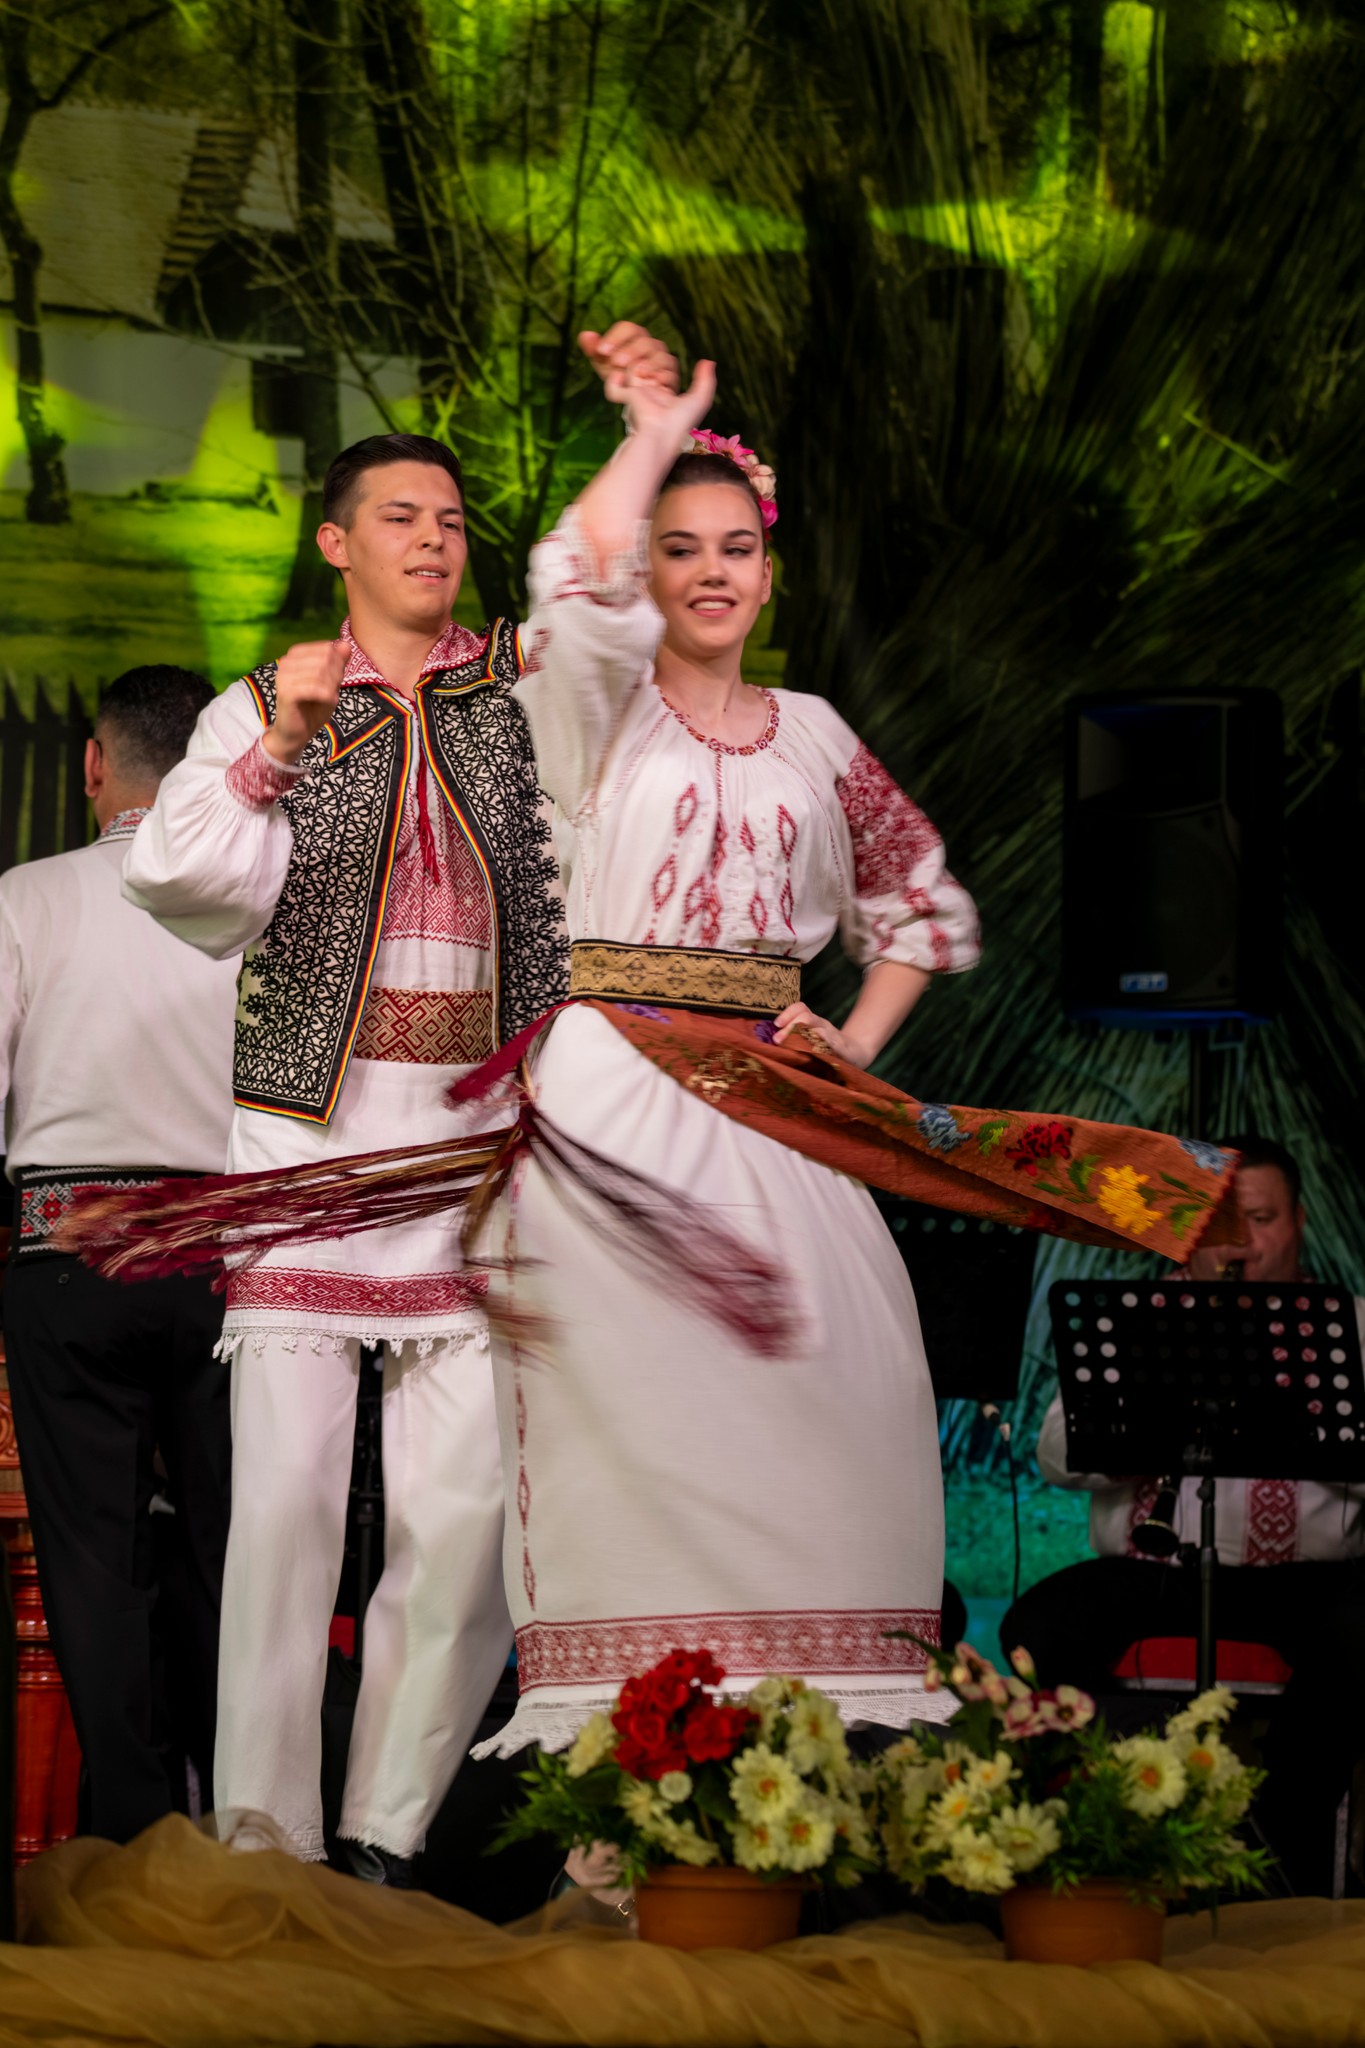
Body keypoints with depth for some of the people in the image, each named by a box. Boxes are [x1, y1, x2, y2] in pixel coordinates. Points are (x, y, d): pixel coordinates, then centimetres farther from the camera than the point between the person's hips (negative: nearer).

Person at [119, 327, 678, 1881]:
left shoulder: (529, 686, 12)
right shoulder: (265, 710, 10)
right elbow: (176, 878, 0)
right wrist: (278, 742, -8)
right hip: (309, 1128, -1)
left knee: (465, 1506, -5)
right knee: (288, 1495, -7)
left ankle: (387, 1837, 5)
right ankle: (265, 1847, -2)